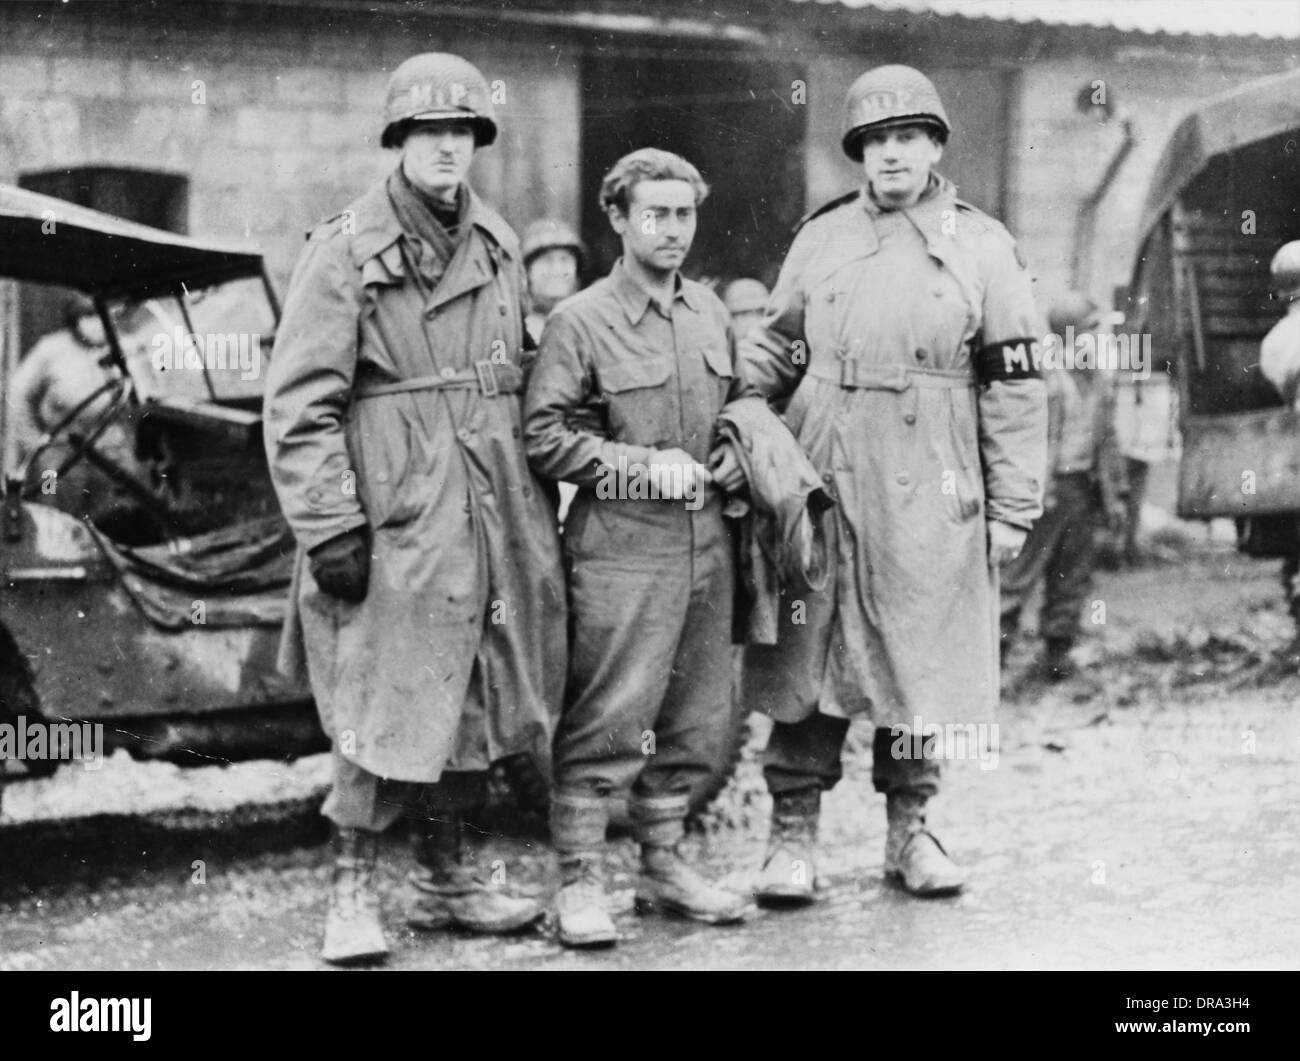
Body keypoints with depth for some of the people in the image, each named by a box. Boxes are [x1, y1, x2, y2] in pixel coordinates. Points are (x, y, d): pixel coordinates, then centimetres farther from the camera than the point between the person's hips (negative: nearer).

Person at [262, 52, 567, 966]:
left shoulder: (500, 248, 12)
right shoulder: (345, 254, -7)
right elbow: (298, 404, -11)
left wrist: (536, 500, 16)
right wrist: (329, 527, -16)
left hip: (494, 518, 6)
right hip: (397, 525, -6)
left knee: (472, 698, 12)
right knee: (388, 705, -5)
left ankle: (448, 878, 25)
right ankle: (352, 891, 8)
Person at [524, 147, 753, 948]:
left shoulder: (710, 312, 11)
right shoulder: (580, 322, -7)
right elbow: (544, 438, -11)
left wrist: (735, 456, 5)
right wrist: (645, 467, -16)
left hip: (707, 543, 6)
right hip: (621, 548, -6)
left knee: (693, 719, 12)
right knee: (607, 722, -5)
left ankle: (665, 865, 25)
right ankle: (580, 880, 4)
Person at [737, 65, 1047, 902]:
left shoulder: (982, 247, 3)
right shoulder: (820, 238, 9)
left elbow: (1014, 387, 2)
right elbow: (773, 352, 15)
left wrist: (1012, 508, -2)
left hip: (929, 497, -1)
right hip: (820, 484, 1)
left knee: (920, 665, 7)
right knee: (805, 659, 3)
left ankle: (910, 827, 22)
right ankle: (793, 833, 11)